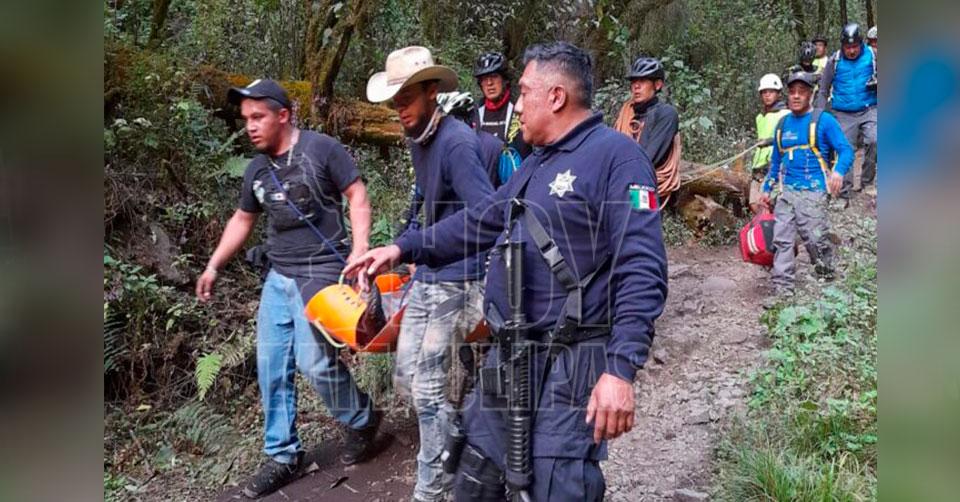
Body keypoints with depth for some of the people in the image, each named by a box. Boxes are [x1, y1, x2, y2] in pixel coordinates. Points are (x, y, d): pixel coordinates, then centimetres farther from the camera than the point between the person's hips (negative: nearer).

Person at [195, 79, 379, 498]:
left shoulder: (321, 148, -8)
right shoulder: (256, 169, 12)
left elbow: (357, 197, -8)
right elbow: (242, 219, 23)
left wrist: (359, 252, -18)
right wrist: (213, 266, 19)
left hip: (320, 273, -7)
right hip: (277, 278, 7)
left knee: (314, 363, -13)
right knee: (271, 368, 6)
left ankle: (363, 419, 15)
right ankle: (283, 456, 20)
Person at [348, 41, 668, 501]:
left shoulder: (616, 156, -14)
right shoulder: (536, 164, 16)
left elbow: (642, 272, -22)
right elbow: (480, 223, 23)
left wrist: (621, 370, -29)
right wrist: (403, 248, 15)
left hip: (569, 367, -9)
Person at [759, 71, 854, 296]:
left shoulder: (823, 120, -1)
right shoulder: (783, 124, 17)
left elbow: (846, 150, -7)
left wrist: (839, 170, -27)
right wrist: (767, 189, 23)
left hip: (813, 193, -5)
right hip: (786, 192, 5)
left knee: (815, 239, -7)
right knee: (782, 240, -2)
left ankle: (827, 276, 16)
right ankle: (783, 290, 1)